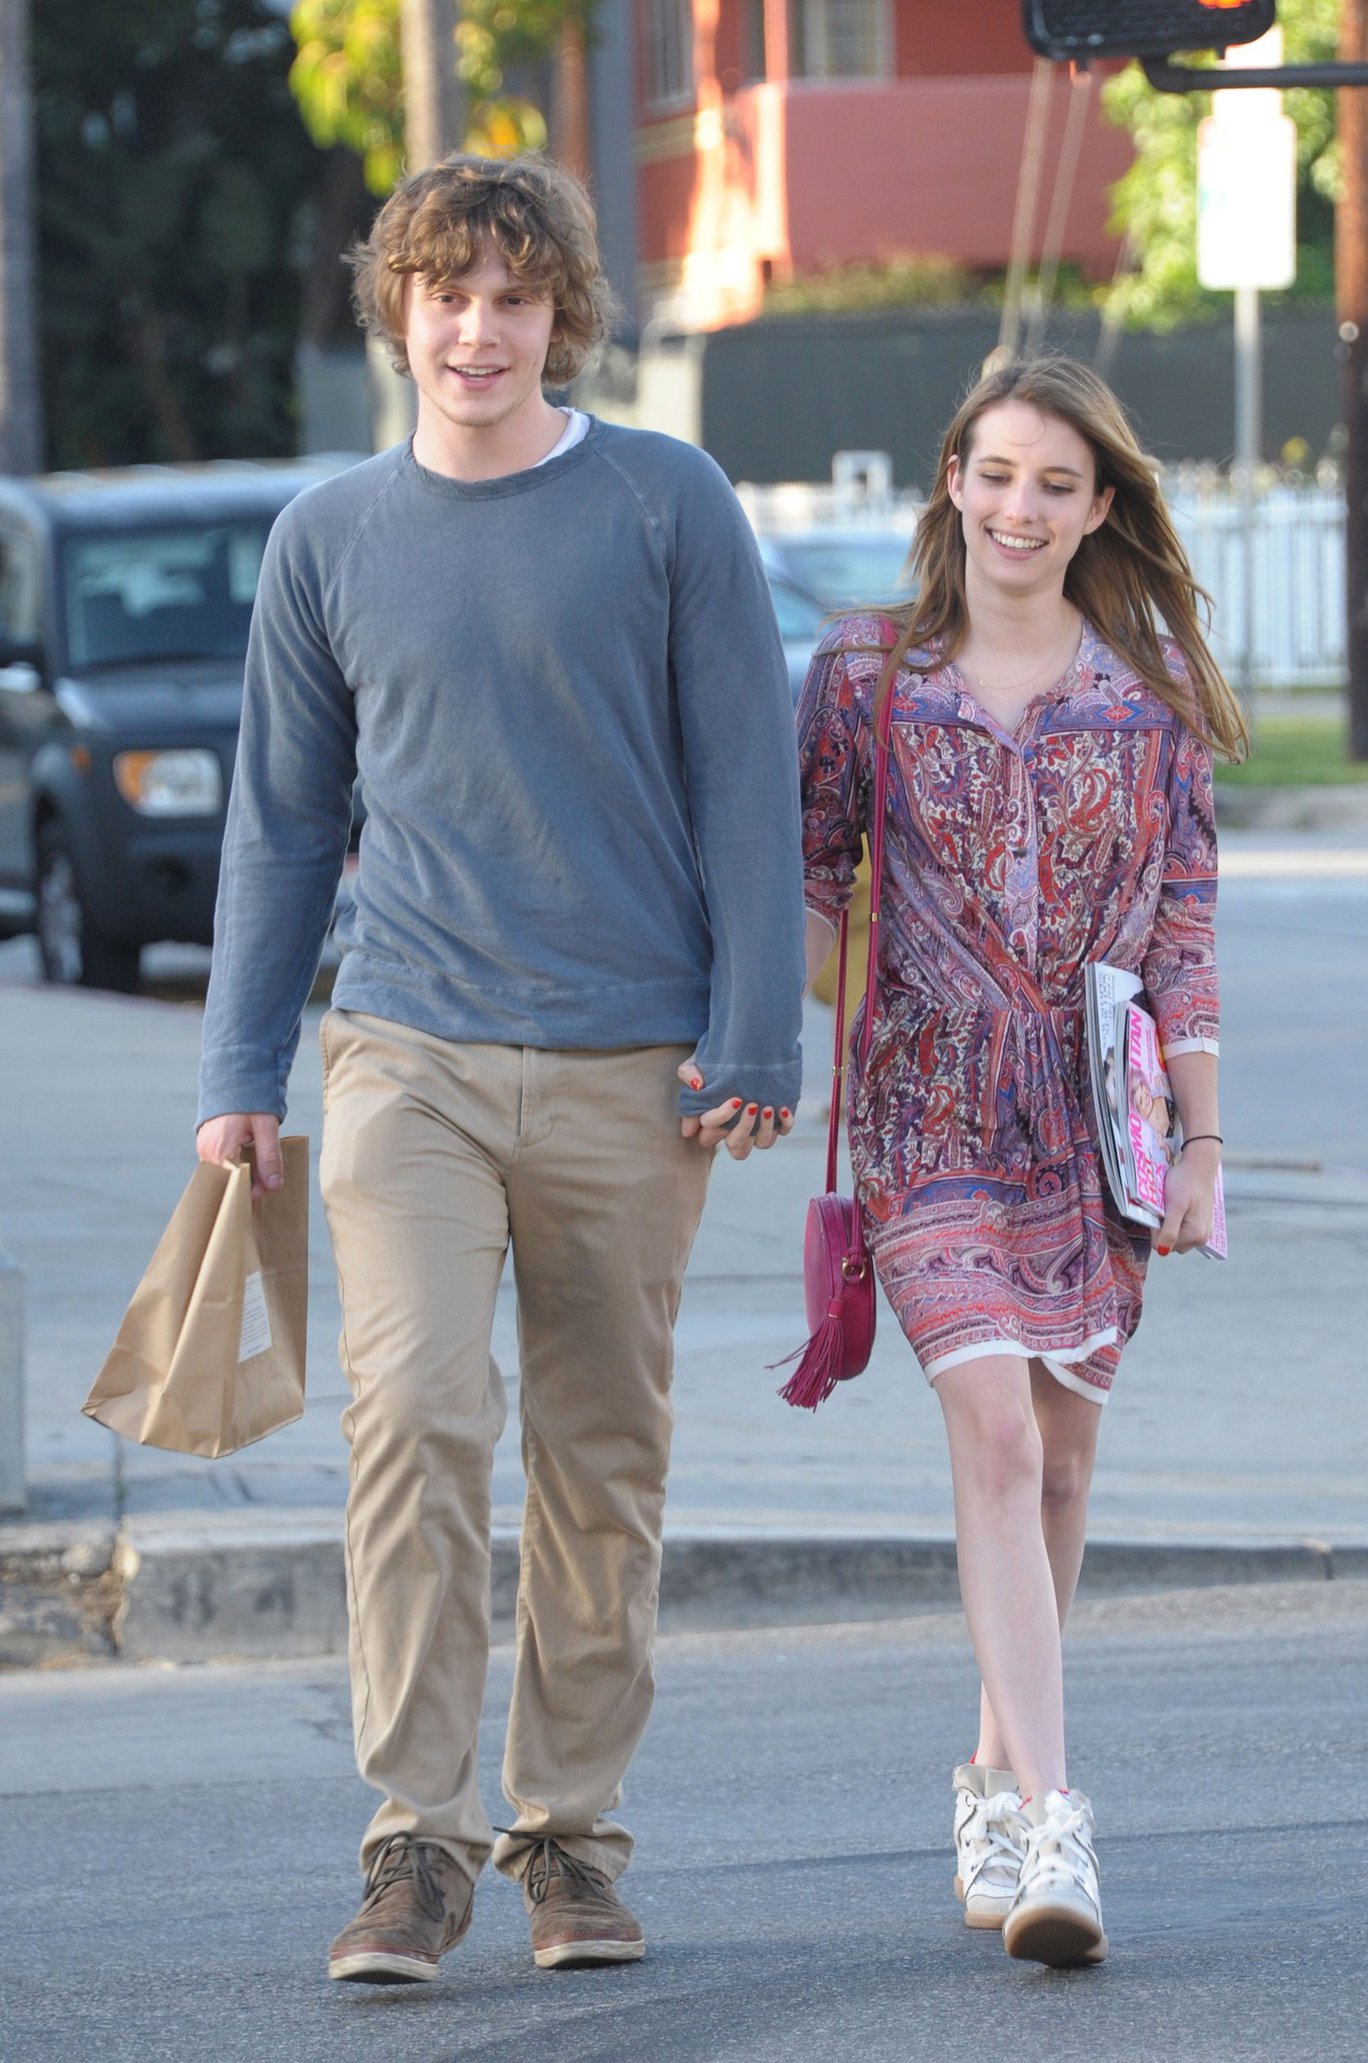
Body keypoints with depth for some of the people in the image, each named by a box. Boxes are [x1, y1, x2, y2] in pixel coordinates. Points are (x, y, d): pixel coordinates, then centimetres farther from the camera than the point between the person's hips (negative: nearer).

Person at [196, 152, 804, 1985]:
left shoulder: (668, 508, 1)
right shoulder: (327, 542, 8)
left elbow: (747, 783, 2)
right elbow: (281, 819, 14)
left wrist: (752, 1042, -4)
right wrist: (239, 1073, 9)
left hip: (628, 1072, -1)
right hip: (407, 1056, 1)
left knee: (606, 1464, 5)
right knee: (414, 1415, -14)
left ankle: (572, 1834, 17)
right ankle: (417, 1842, -11)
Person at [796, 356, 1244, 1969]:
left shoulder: (1150, 686, 4)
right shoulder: (867, 673, 2)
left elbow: (1182, 921, 5)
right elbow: (810, 876, 4)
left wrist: (1202, 1131, 2)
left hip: (1092, 1111, 2)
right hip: (932, 1104, -2)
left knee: (1061, 1453, 8)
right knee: (995, 1430, -16)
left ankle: (1000, 1777, 26)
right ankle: (1045, 1831, -21)